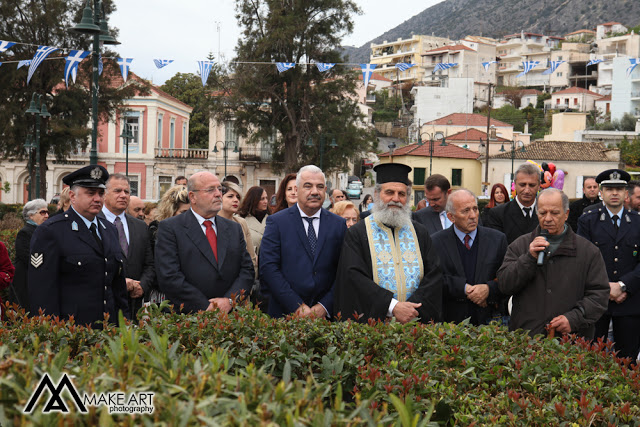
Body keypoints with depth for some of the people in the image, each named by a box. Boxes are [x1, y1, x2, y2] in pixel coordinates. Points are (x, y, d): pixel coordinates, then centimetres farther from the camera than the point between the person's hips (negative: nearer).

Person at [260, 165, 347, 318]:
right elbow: (268, 267, -9)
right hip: (284, 314, -2)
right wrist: (298, 307, -15)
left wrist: (325, 306, -10)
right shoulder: (277, 222, -1)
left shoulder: (339, 224, 6)